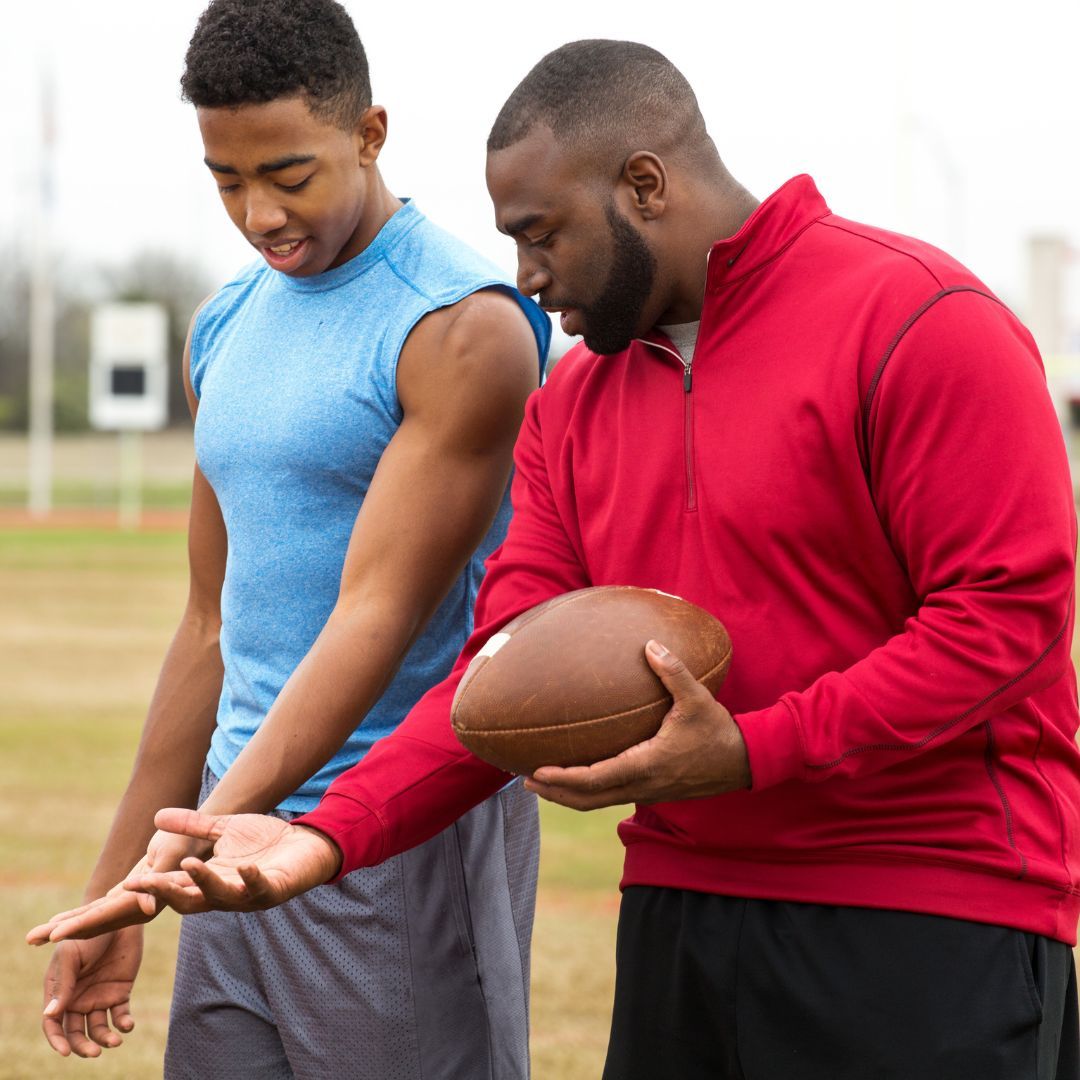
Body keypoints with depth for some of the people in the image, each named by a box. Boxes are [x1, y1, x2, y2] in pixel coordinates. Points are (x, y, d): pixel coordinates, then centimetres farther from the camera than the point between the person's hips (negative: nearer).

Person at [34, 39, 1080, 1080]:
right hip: (678, 909, 6)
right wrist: (331, 832, -10)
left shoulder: (914, 319, -9)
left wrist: (751, 751, -20)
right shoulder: (570, 404, 13)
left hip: (925, 930, -6)